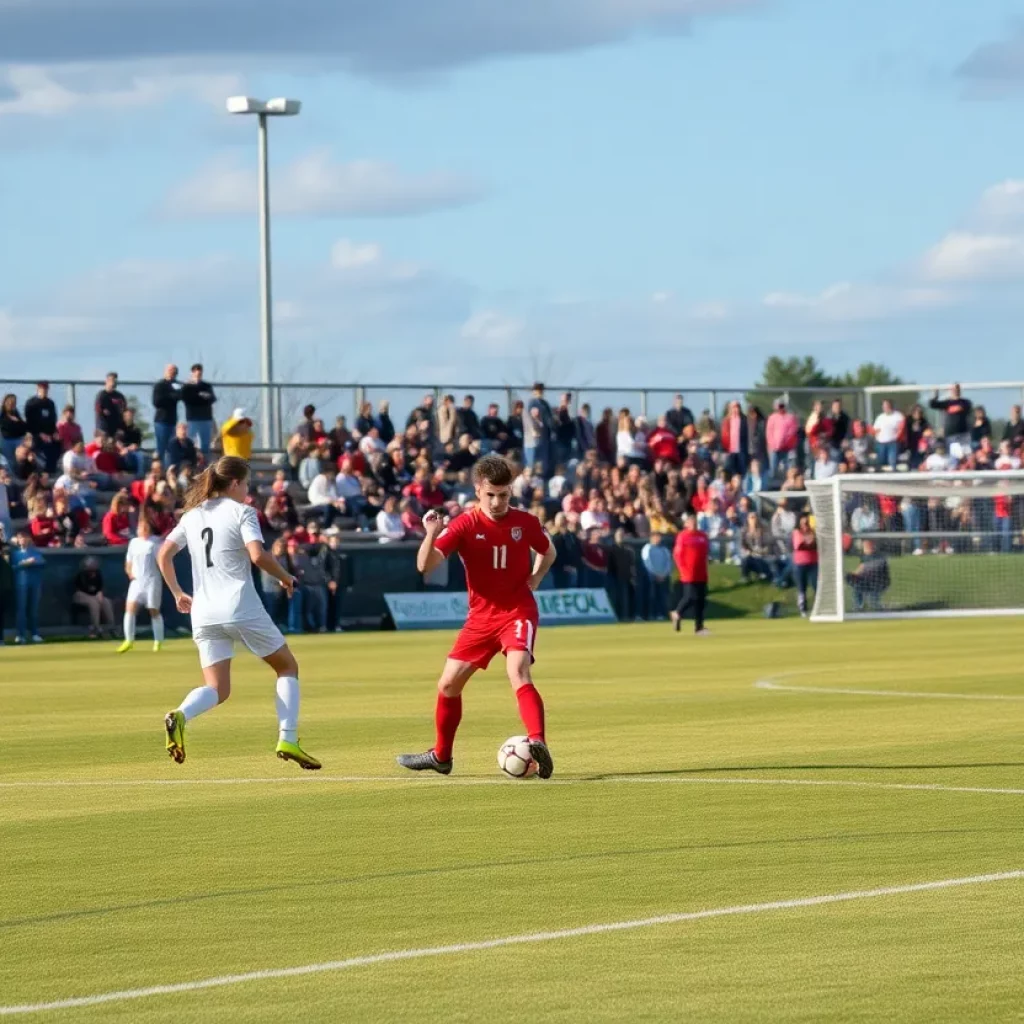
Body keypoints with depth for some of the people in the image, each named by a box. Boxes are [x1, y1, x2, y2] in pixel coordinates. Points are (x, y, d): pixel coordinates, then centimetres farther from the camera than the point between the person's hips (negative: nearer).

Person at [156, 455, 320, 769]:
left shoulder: (192, 516, 14)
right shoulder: (241, 511, -4)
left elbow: (163, 555, 12)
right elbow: (257, 555, -18)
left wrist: (177, 593, 22)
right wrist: (285, 577, -2)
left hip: (203, 613, 5)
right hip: (242, 609, -5)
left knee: (217, 689, 4)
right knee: (287, 666, 15)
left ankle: (180, 715, -28)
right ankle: (287, 740, 3)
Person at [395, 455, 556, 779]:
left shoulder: (525, 523, -5)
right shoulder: (465, 525, -9)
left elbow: (548, 552, 18)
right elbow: (425, 566, -19)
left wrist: (535, 579, -1)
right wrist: (432, 534, -37)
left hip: (518, 612, -3)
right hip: (481, 616, 3)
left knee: (518, 673, -29)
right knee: (448, 684, 9)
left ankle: (537, 743, -41)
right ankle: (441, 756, 29)